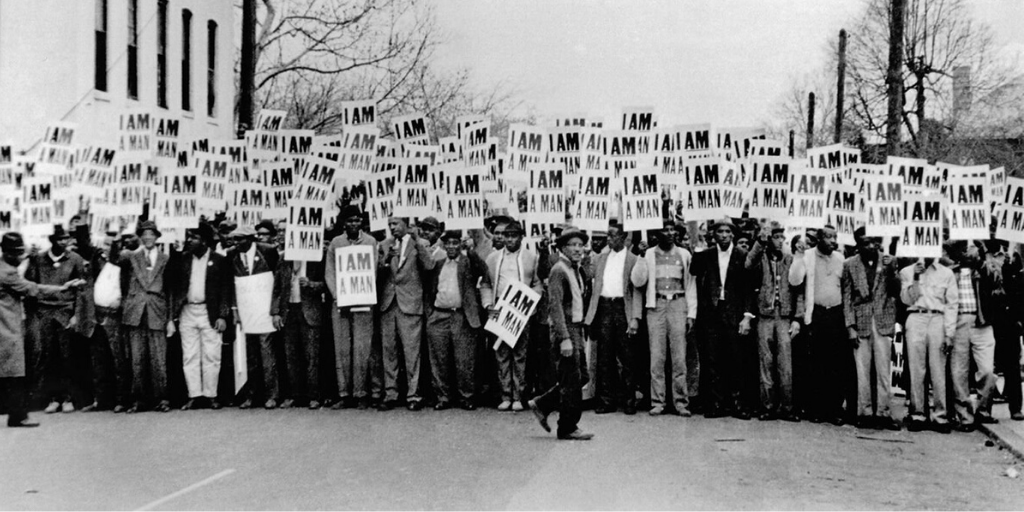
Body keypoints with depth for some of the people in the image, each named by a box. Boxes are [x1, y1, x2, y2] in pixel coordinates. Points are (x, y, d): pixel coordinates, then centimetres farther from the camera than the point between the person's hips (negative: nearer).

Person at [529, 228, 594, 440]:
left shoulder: (578, 270, 14)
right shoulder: (559, 271, -14)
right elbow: (555, 307, -19)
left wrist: (580, 330, 16)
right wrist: (564, 339, -23)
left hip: (577, 329, 9)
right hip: (565, 330, -9)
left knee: (581, 377, 12)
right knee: (572, 380, -4)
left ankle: (542, 404, 23)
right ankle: (568, 428, 5)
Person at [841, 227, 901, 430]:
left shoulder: (888, 262, 5)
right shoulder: (850, 265, 3)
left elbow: (896, 292, 1)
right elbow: (847, 297, 4)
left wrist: (891, 272, -16)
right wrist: (850, 327, -2)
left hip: (883, 322, 0)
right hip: (860, 322, 0)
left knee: (884, 370, 1)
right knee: (862, 370, 2)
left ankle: (883, 412, 6)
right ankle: (865, 412, 8)